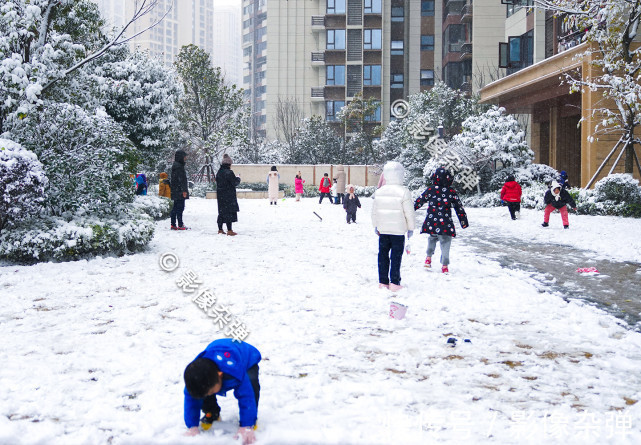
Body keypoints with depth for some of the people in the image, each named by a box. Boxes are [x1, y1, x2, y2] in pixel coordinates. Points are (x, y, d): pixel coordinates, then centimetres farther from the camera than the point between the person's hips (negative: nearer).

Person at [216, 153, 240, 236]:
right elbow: (235, 182, -14)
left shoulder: (219, 172, 9)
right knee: (229, 212, -5)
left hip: (220, 196, 8)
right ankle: (229, 230, -7)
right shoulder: (229, 172, -16)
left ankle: (220, 229, 20)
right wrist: (238, 178, 8)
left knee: (221, 212, 14)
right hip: (229, 196, -8)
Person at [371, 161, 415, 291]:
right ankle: (394, 282, 1)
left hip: (383, 230, 4)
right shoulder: (403, 192, -12)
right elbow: (409, 212, -9)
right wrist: (411, 228, 3)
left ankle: (383, 281, 13)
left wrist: (375, 225, 22)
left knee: (383, 255, 10)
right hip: (398, 230, -4)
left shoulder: (379, 191, 2)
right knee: (396, 256, 2)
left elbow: (374, 211, 10)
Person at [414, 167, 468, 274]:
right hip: (446, 224, -1)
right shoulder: (452, 192, 1)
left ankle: (429, 257, 21)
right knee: (445, 243, 5)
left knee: (432, 238, 26)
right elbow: (459, 208, 8)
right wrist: (463, 221, 17)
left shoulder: (430, 190, -3)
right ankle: (445, 265, 1)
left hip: (431, 224, 1)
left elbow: (419, 202, 5)